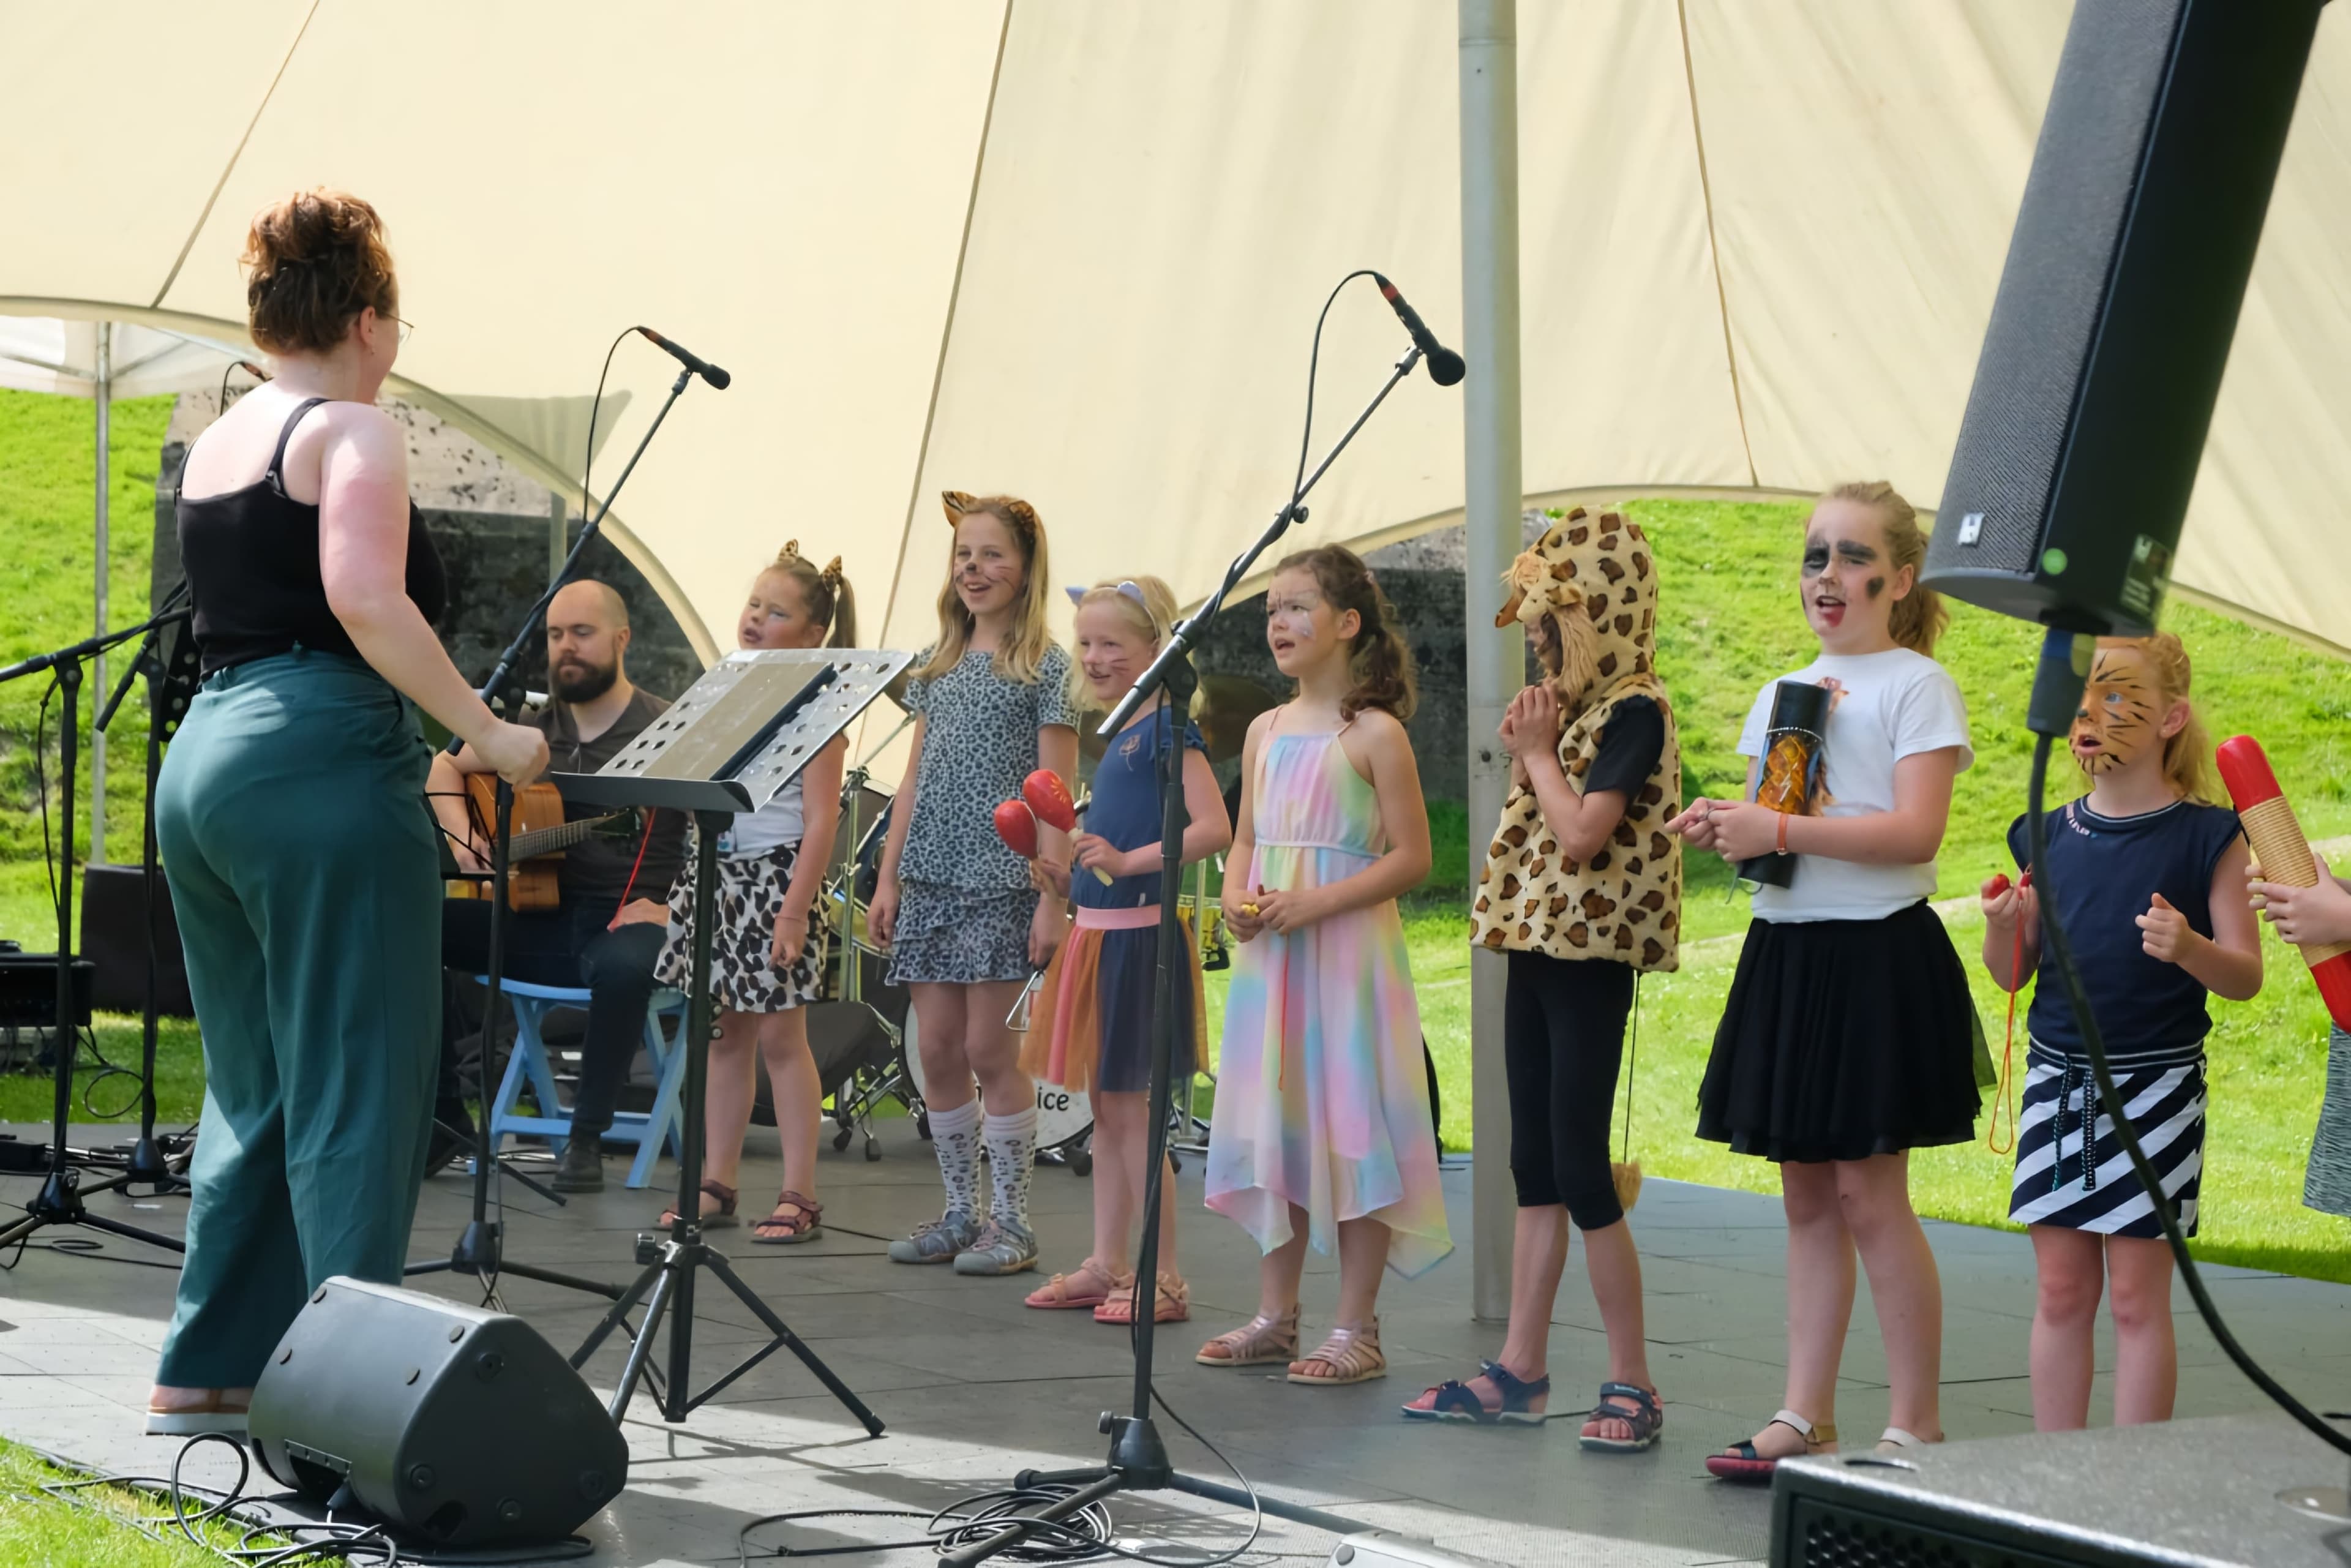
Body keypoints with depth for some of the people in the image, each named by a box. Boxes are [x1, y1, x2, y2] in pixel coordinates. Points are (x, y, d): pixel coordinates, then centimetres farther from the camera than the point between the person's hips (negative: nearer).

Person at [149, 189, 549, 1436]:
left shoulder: (214, 444, 18)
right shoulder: (352, 432, -6)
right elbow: (366, 601, -22)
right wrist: (486, 734, -18)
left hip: (202, 761, 9)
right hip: (321, 769, -8)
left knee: (251, 1087, 15)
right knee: (356, 1087, -5)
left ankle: (205, 1371, 19)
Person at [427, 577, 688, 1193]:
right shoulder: (537, 730, 13)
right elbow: (444, 767, 23)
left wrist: (666, 907, -23)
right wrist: (461, 832, 3)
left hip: (627, 920, -5)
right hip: (542, 920, 5)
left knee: (624, 965, -41)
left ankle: (587, 1137, -22)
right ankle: (445, 1115, -10)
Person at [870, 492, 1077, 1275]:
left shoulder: (1044, 666, -3)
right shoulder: (937, 666, 14)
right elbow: (915, 778, 16)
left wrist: (1053, 897, -13)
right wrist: (888, 877, 10)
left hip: (1002, 879, -6)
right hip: (932, 877, 6)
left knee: (989, 1047, -5)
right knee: (937, 1048, 5)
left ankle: (1010, 1220, 5)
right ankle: (961, 1213, 14)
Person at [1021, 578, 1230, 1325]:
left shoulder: (1167, 726, -12)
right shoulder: (1120, 733, 15)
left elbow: (1213, 828, -23)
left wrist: (1127, 860, -30)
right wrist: (1069, 880, 11)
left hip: (1138, 934, -9)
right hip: (1099, 933, 9)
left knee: (1128, 1102, -6)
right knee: (1105, 1103, 14)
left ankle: (1165, 1279, 0)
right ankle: (1107, 1264, 22)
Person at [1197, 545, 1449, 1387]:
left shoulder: (1375, 734, -8)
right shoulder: (1265, 731, 12)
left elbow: (1411, 856, -11)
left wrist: (1315, 903, -19)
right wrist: (1237, 897, -2)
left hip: (1347, 952, -7)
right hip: (1270, 955, 7)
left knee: (1352, 1129, -4)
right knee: (1274, 1127, 10)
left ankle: (1357, 1330, 2)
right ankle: (1275, 1316, 20)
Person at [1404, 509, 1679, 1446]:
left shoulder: (1633, 710, -13)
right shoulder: (1571, 707, 14)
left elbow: (1582, 832, -23)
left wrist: (1538, 751, -9)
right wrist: (1524, 751, 4)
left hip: (1590, 956, -9)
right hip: (1536, 949, 9)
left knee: (1581, 1170, -8)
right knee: (1534, 1166, 11)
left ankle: (1631, 1384, -1)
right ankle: (1520, 1369, 17)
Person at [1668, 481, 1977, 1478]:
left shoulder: (1915, 686, -6)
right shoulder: (1782, 694, 17)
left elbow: (1915, 832, -17)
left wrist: (1781, 831, -20)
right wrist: (1719, 829, 1)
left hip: (1877, 957, -7)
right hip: (1786, 952, 7)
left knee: (1869, 1195, -7)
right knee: (1807, 1196, 9)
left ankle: (1916, 1427, 1)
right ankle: (1806, 1417, 13)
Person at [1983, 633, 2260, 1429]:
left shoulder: (2206, 836, -5)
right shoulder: (2052, 837, 7)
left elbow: (2245, 976, -5)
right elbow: (2014, 975, 12)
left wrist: (2190, 948, -25)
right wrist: (2003, 927, -9)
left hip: (2156, 1085, -4)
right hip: (2056, 1075, 4)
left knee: (2138, 1296, 0)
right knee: (2061, 1290, 7)